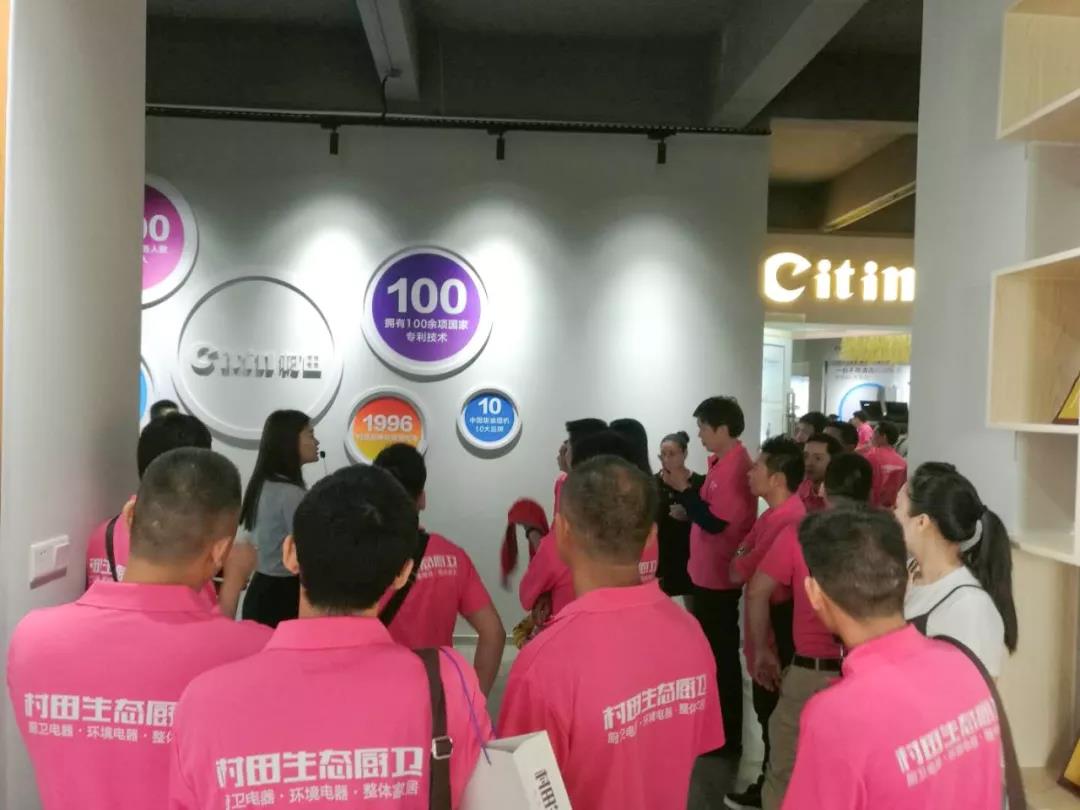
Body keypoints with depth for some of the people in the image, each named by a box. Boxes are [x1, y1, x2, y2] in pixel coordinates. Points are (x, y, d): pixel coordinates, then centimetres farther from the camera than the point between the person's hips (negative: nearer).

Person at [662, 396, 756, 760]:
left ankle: (728, 738, 16)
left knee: (721, 655, 2)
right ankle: (717, 729, 33)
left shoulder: (733, 467, -22)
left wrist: (683, 489, -17)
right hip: (710, 572, 10)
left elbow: (715, 521, -24)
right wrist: (686, 486, 0)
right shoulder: (724, 462, 9)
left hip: (719, 576, -10)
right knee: (714, 651, 19)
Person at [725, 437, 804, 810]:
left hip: (776, 624, -10)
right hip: (767, 619, 10)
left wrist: (740, 562, -3)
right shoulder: (776, 513, 8)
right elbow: (742, 563, 10)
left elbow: (742, 570, -22)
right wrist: (742, 561, -9)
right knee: (769, 707, 20)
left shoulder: (787, 519, -27)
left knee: (773, 710, 6)